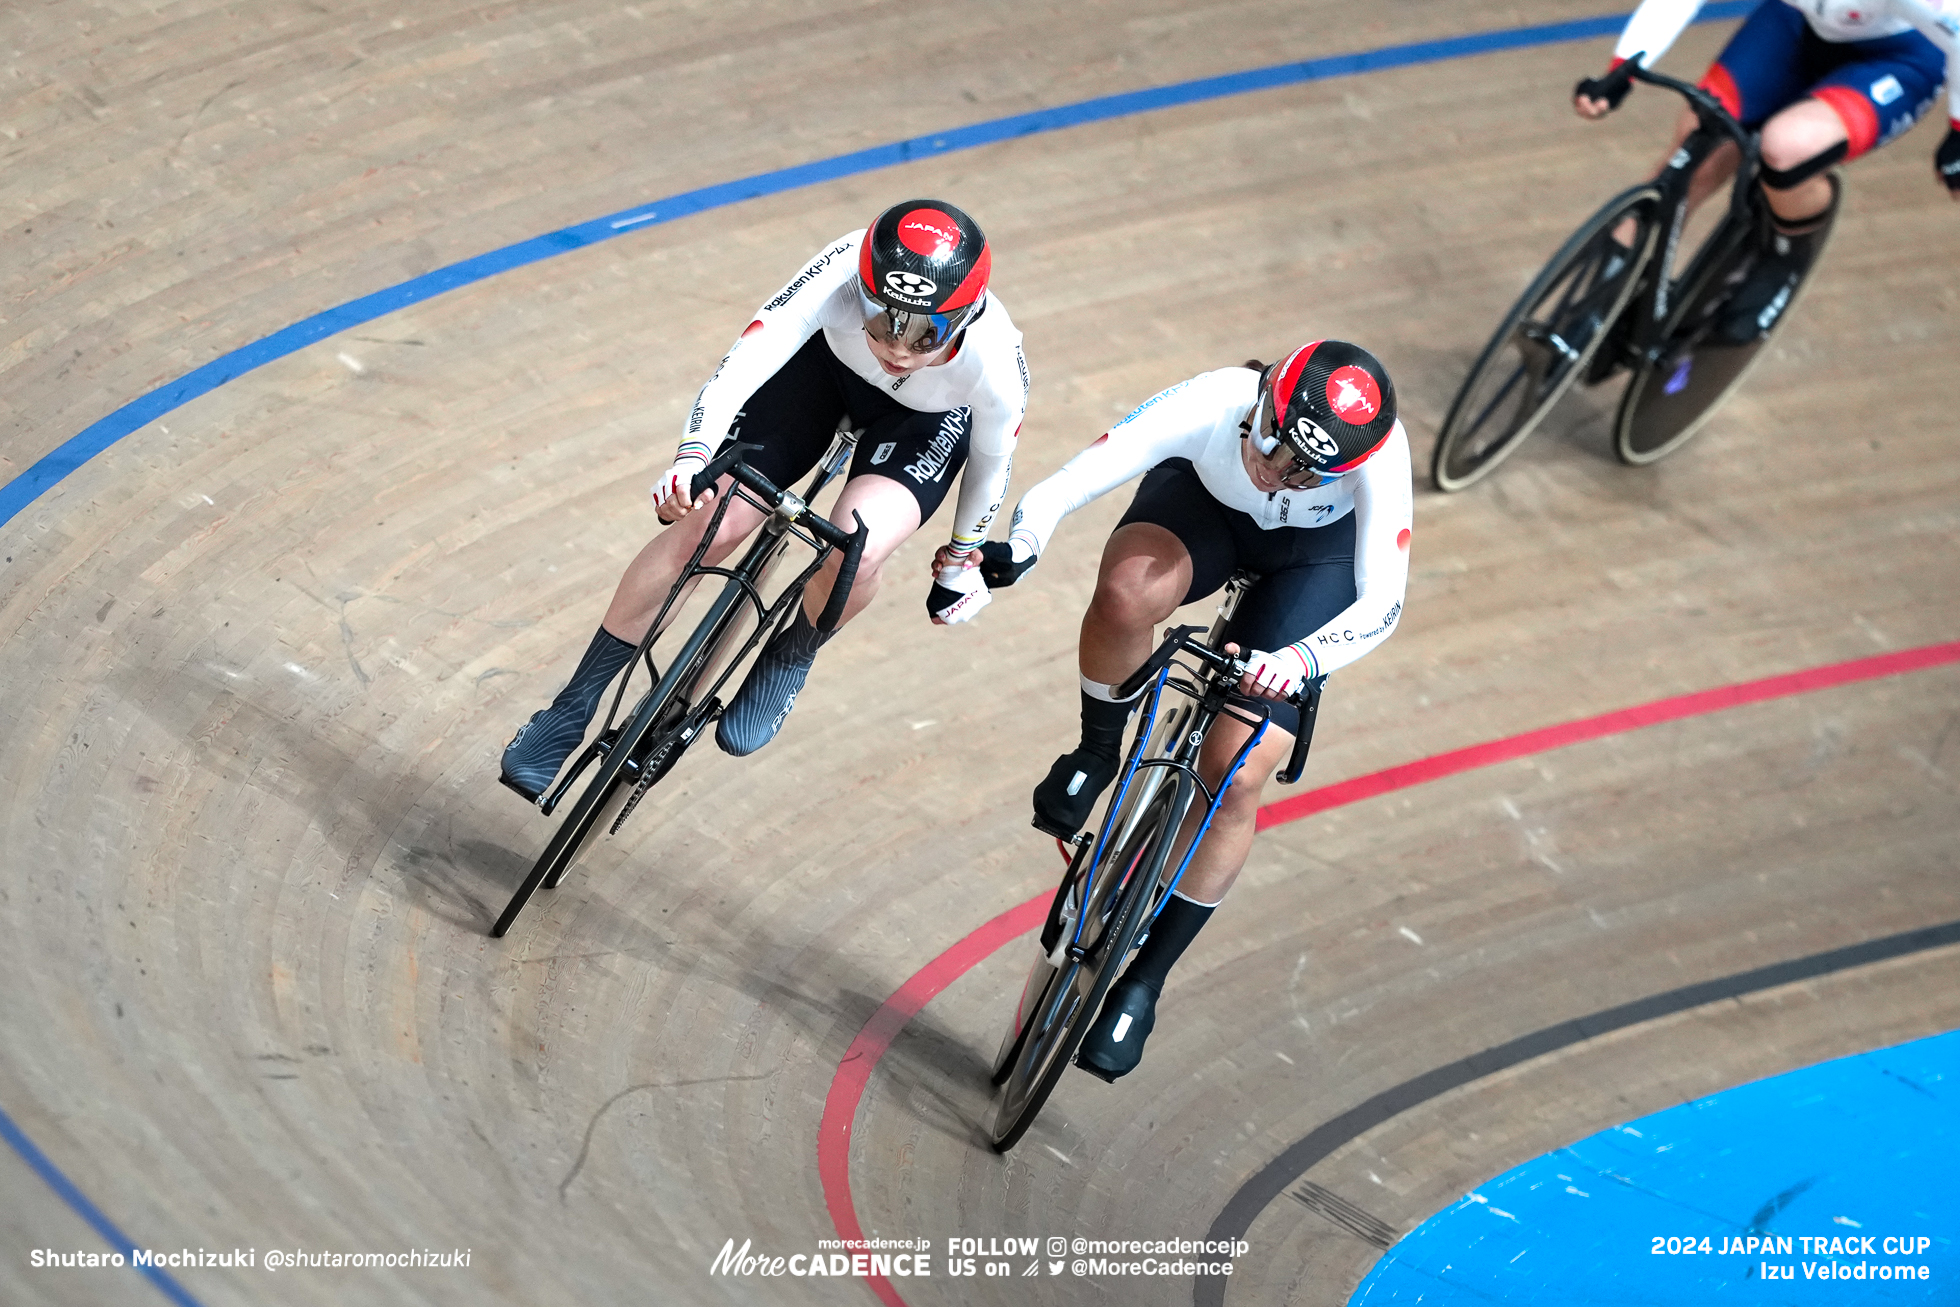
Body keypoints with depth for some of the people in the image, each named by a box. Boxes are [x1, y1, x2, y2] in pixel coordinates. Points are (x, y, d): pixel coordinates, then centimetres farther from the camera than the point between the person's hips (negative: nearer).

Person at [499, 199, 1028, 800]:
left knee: (857, 550, -31)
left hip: (930, 418, -1)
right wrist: (693, 455, -65)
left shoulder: (996, 363, -37)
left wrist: (961, 555, 3)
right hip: (823, 361, 1)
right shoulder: (844, 272, -41)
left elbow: (993, 459, -15)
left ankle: (789, 657, 5)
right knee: (704, 527, -12)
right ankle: (570, 710, 6)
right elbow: (746, 360, -46)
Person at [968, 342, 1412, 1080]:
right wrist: (1014, 554, -59)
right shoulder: (1210, 405, -38)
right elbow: (1059, 490, -39)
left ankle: (1144, 980, 6)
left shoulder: (1380, 455, -39)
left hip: (1316, 552, 0)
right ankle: (1098, 752, -7)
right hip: (1200, 503, 1)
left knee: (1234, 776, -13)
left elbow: (1382, 601, -39)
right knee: (1128, 591, -39)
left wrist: (1304, 661, -58)